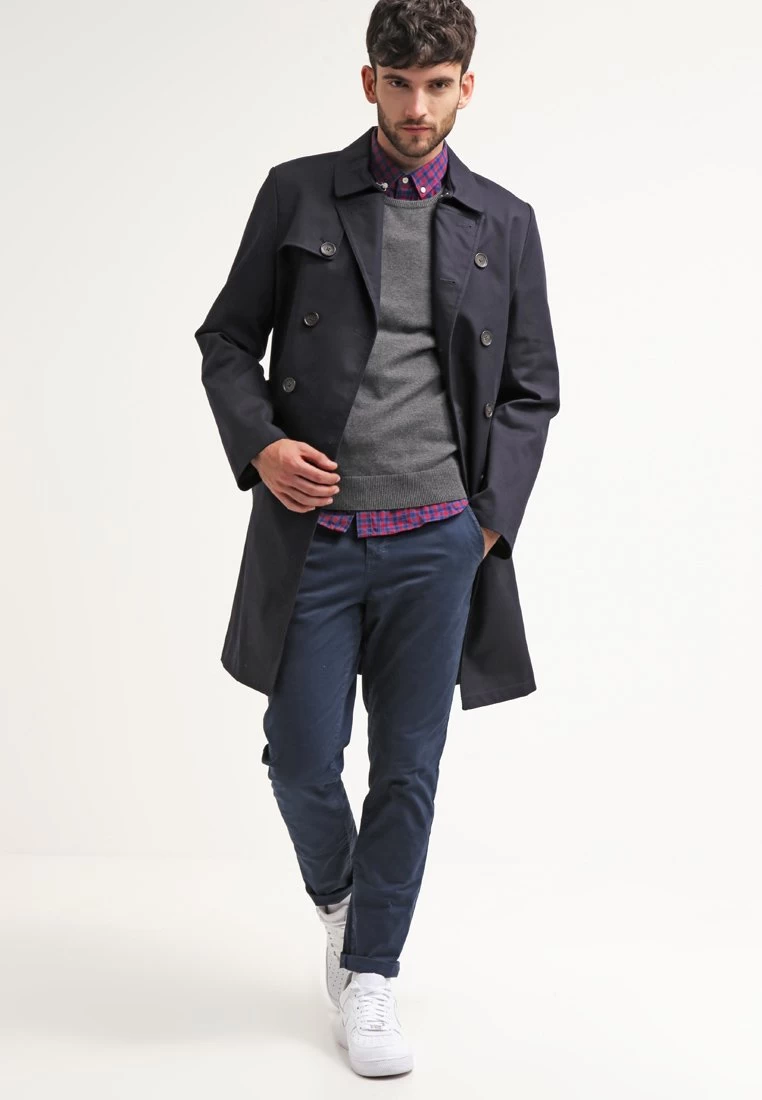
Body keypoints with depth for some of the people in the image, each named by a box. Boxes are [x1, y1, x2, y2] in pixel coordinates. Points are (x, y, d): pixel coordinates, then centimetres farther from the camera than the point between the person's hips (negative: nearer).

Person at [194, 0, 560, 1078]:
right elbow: (228, 339, 8)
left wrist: (489, 522, 0)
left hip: (438, 542, 1)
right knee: (302, 758, 2)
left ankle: (370, 978, 21)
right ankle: (337, 902, 34)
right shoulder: (297, 193, 5)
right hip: (314, 535, 0)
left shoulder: (504, 223, 8)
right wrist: (260, 443, -10)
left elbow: (530, 391, 11)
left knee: (409, 770, 5)